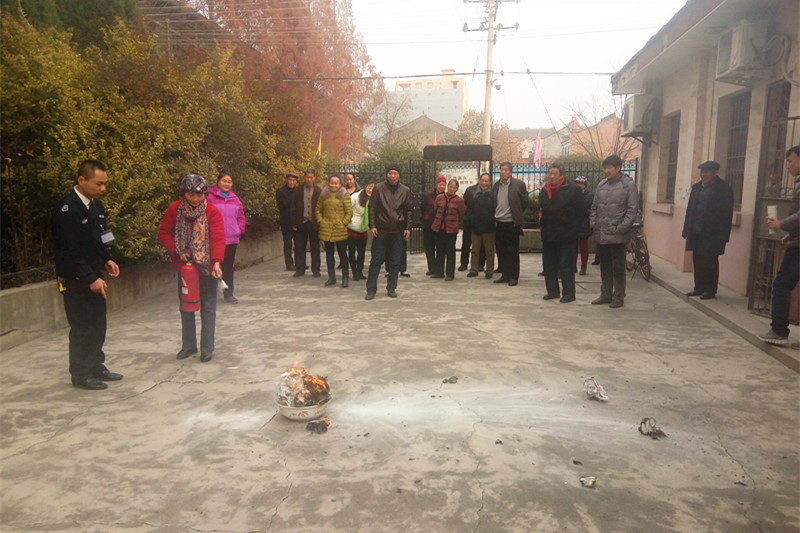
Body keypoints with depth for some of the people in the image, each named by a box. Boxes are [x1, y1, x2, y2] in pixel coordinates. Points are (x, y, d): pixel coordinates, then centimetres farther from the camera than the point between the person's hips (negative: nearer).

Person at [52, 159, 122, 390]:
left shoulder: (95, 205, 7)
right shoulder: (68, 209, -18)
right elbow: (69, 252, -21)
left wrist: (106, 260, 4)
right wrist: (90, 278, -21)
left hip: (94, 276, 8)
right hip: (77, 280, -8)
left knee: (98, 325, 16)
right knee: (82, 328, 1)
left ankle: (96, 366, 30)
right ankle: (80, 375, 15)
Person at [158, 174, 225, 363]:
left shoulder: (213, 212, -12)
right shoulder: (175, 209, -3)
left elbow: (218, 238, -20)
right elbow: (164, 233, 2)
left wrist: (216, 262, -34)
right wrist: (177, 251, -12)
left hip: (206, 266, -3)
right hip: (184, 265, 3)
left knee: (208, 307, 2)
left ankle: (207, 347, 12)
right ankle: (188, 345, 28)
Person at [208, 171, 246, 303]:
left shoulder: (235, 199, 11)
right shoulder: (210, 197, -4)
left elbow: (241, 216, 18)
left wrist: (240, 229, 7)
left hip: (231, 238, 5)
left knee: (228, 266, 10)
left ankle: (228, 294, 17)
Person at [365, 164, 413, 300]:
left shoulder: (405, 191, 6)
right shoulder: (378, 188, 0)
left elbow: (409, 210, 10)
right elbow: (372, 208, 1)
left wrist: (408, 227, 1)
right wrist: (372, 226, -8)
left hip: (398, 232, 2)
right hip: (381, 230, -2)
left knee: (395, 262, 7)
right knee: (376, 260, 0)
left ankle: (391, 288, 19)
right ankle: (371, 289, 7)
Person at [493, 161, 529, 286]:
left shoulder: (518, 184, -6)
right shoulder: (496, 185, 9)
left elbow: (524, 202, 0)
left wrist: (517, 215, 5)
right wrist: (495, 216, 12)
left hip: (512, 223, -5)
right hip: (499, 223, 5)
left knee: (513, 251, 1)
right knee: (501, 251, 9)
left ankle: (513, 277, 8)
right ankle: (504, 275, 20)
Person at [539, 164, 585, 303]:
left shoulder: (573, 190, -8)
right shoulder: (544, 191, 12)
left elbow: (579, 212, -7)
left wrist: (571, 228, -7)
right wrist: (542, 222, 12)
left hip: (566, 235, -7)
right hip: (548, 234, 7)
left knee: (566, 266, -2)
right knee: (549, 265, 12)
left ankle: (568, 293, 6)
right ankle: (552, 290, 24)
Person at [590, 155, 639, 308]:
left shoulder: (629, 185, -5)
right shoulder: (601, 185, 11)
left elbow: (632, 210, -9)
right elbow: (594, 207, 16)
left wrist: (621, 228, -14)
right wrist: (593, 224, 5)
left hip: (617, 236, -6)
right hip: (601, 234, 6)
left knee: (618, 268, 2)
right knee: (605, 267, 14)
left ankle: (618, 297, 12)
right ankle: (606, 295, 25)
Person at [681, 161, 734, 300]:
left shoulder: (724, 189, -6)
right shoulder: (697, 188, 12)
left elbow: (726, 215, -9)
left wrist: (722, 236, -13)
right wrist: (687, 230, 9)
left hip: (711, 235, -6)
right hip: (696, 232, 6)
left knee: (709, 262, 0)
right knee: (697, 261, 9)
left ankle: (710, 290, 10)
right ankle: (699, 288, 19)